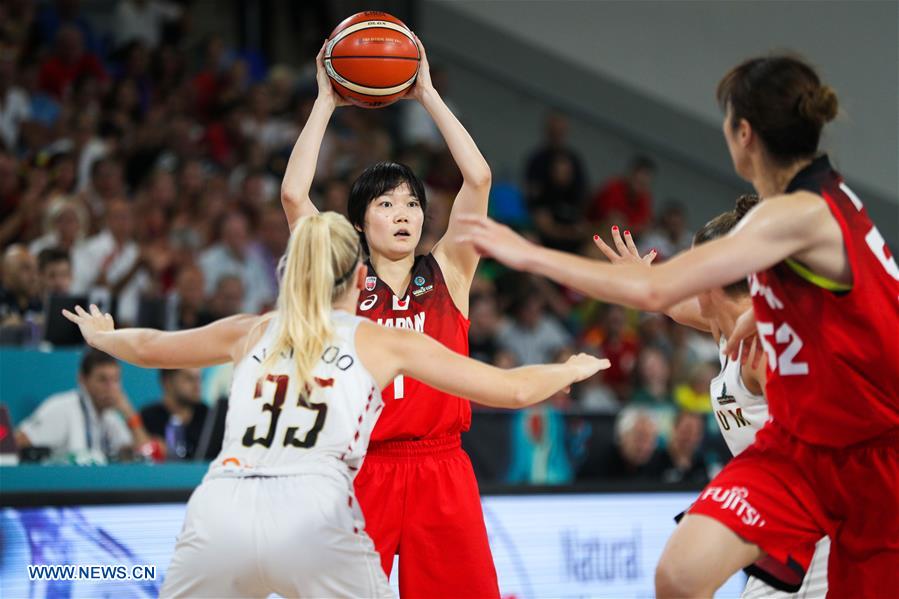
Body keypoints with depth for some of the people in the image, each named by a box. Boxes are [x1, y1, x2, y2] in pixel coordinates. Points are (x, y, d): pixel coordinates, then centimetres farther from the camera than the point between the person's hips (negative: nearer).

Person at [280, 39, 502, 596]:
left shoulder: (448, 274, 9)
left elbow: (479, 179, 0)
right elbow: (294, 194, -3)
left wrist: (428, 94, 3)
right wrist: (326, 101, 1)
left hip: (441, 472, 1)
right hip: (362, 473, -1)